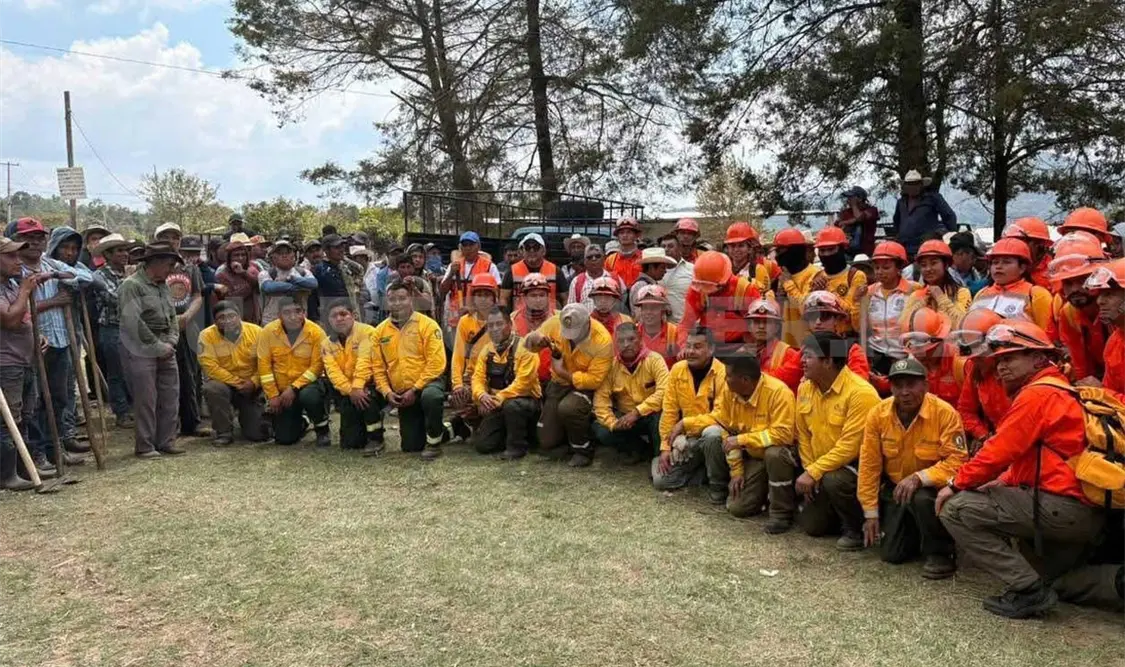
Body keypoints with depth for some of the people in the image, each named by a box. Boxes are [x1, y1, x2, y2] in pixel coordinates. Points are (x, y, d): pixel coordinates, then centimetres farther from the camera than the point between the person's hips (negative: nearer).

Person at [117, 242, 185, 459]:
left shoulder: (164, 286, 14)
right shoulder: (131, 285, -12)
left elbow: (173, 317, 17)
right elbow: (133, 322, -20)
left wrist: (171, 342, 0)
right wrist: (158, 347, -16)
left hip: (165, 350, 8)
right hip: (141, 350, -8)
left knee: (170, 397, 8)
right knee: (146, 400, -2)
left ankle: (166, 441, 18)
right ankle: (144, 447, 9)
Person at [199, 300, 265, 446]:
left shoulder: (256, 331, -9)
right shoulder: (207, 335, -12)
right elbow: (210, 367, -17)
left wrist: (253, 382, -22)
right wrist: (237, 383, -19)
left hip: (251, 388, 1)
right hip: (223, 382, 0)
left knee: (257, 434, -8)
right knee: (212, 389, -38)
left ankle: (246, 416, 31)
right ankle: (224, 432, -14)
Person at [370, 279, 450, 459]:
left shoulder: (427, 325, -8)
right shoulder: (380, 331, 5)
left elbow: (436, 363, -15)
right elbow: (377, 367, 5)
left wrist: (415, 390, -19)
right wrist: (387, 392, -10)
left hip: (426, 384, -5)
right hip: (401, 395, 5)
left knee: (430, 396, -40)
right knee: (411, 446, 3)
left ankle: (434, 442, -15)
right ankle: (445, 431, 32)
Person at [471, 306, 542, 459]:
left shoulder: (524, 347, -17)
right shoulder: (486, 350, 4)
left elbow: (523, 382, -25)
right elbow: (478, 377, -1)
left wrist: (499, 398, -30)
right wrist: (482, 395, -23)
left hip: (525, 401, -6)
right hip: (497, 406, 6)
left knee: (511, 405, -40)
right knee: (481, 444, -6)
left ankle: (518, 445, -16)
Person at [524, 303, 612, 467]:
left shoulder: (602, 341, -26)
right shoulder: (555, 323, -16)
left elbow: (594, 380, -25)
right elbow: (530, 344, -3)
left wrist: (562, 372, -25)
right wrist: (534, 338, -27)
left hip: (586, 386, -4)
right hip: (559, 384, 4)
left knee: (567, 408, -38)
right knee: (548, 444, 3)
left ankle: (583, 451, -11)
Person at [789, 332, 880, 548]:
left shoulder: (860, 393, -25)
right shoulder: (805, 388, -3)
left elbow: (850, 447, -28)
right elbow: (803, 434, 4)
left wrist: (813, 473, -27)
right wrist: (809, 470, -7)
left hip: (858, 465, -7)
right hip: (822, 466, 7)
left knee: (834, 480, -36)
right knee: (812, 525, 3)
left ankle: (856, 529, -9)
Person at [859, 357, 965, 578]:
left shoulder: (945, 413, -22)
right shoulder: (878, 414, -12)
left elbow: (956, 461, -23)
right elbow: (869, 465, -6)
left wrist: (919, 477, -37)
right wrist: (871, 513, -4)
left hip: (933, 487, -4)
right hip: (895, 489, 4)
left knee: (922, 499, -38)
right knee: (891, 554, -1)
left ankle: (939, 552, -10)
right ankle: (921, 534, 33)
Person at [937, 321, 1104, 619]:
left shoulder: (1037, 394, -11)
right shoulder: (1061, 391, 20)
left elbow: (999, 452, -14)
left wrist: (956, 485, -3)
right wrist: (1002, 482, 9)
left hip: (1062, 508, -11)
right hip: (1090, 513, 11)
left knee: (956, 509, -9)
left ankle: (1029, 590, -9)